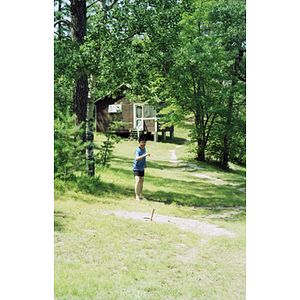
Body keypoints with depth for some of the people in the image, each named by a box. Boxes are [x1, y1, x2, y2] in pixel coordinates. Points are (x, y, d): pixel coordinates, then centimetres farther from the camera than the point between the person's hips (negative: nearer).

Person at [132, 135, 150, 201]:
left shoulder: (144, 148, -2)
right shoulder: (138, 150, -27)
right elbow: (136, 158, -47)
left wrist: (145, 163, 24)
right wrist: (145, 155, -56)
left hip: (142, 168, 8)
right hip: (136, 168, -8)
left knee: (141, 181, 16)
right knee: (137, 181, -17)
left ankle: (140, 195, 29)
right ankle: (136, 196, -8)